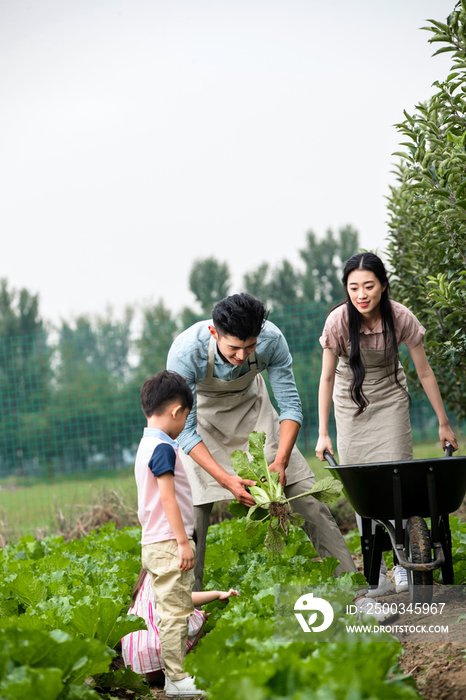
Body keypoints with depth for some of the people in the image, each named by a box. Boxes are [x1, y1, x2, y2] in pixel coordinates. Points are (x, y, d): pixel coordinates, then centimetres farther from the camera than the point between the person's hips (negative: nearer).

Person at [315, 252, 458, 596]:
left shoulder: (401, 318, -23)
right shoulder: (338, 321, -24)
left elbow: (424, 372, -11)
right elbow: (327, 378, -13)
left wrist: (444, 423, -5)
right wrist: (323, 434, -12)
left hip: (390, 399, 0)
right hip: (351, 402, 0)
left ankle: (404, 563, 2)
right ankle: (377, 573, -1)